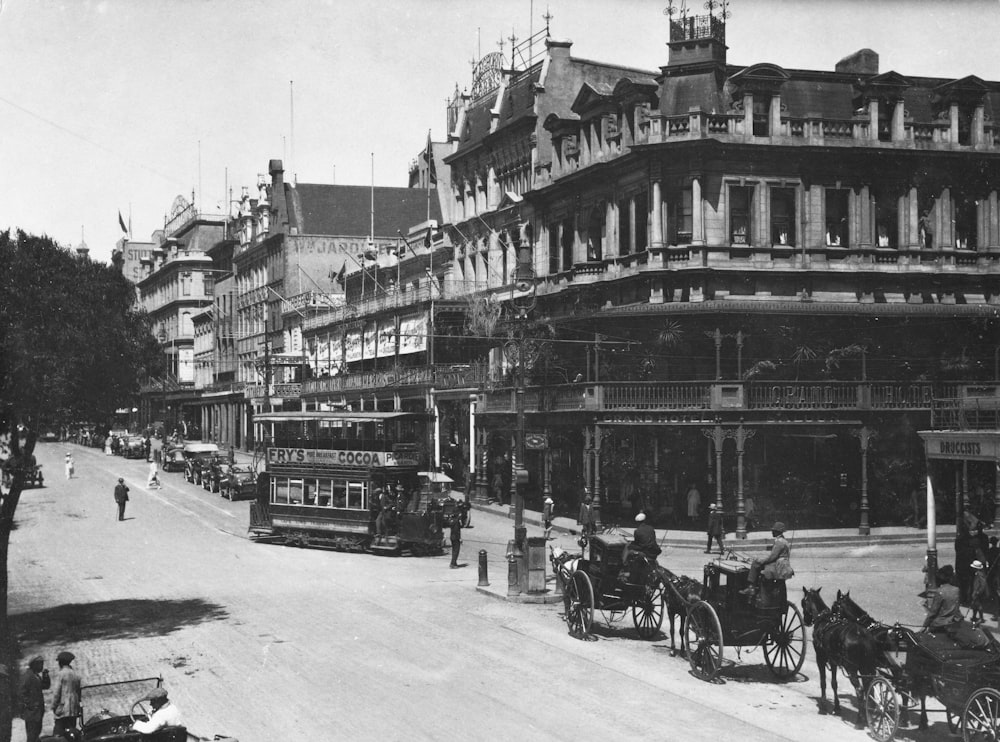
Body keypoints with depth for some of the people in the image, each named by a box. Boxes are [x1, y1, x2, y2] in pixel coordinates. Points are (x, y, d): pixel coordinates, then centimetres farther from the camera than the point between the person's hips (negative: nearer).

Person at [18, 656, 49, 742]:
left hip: (38, 710, 10)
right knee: (32, 732, -9)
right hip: (31, 711, -10)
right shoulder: (27, 676, -15)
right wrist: (30, 705, -21)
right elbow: (21, 693, -19)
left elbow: (46, 686, 17)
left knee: (37, 731, 15)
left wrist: (45, 675, 3)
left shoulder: (36, 676, 16)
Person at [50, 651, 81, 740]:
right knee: (72, 731, 9)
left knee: (58, 733, -7)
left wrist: (53, 706, -1)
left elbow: (56, 692, -10)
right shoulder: (76, 675, 12)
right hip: (74, 709, 6)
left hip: (63, 709, -6)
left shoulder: (61, 674, -7)